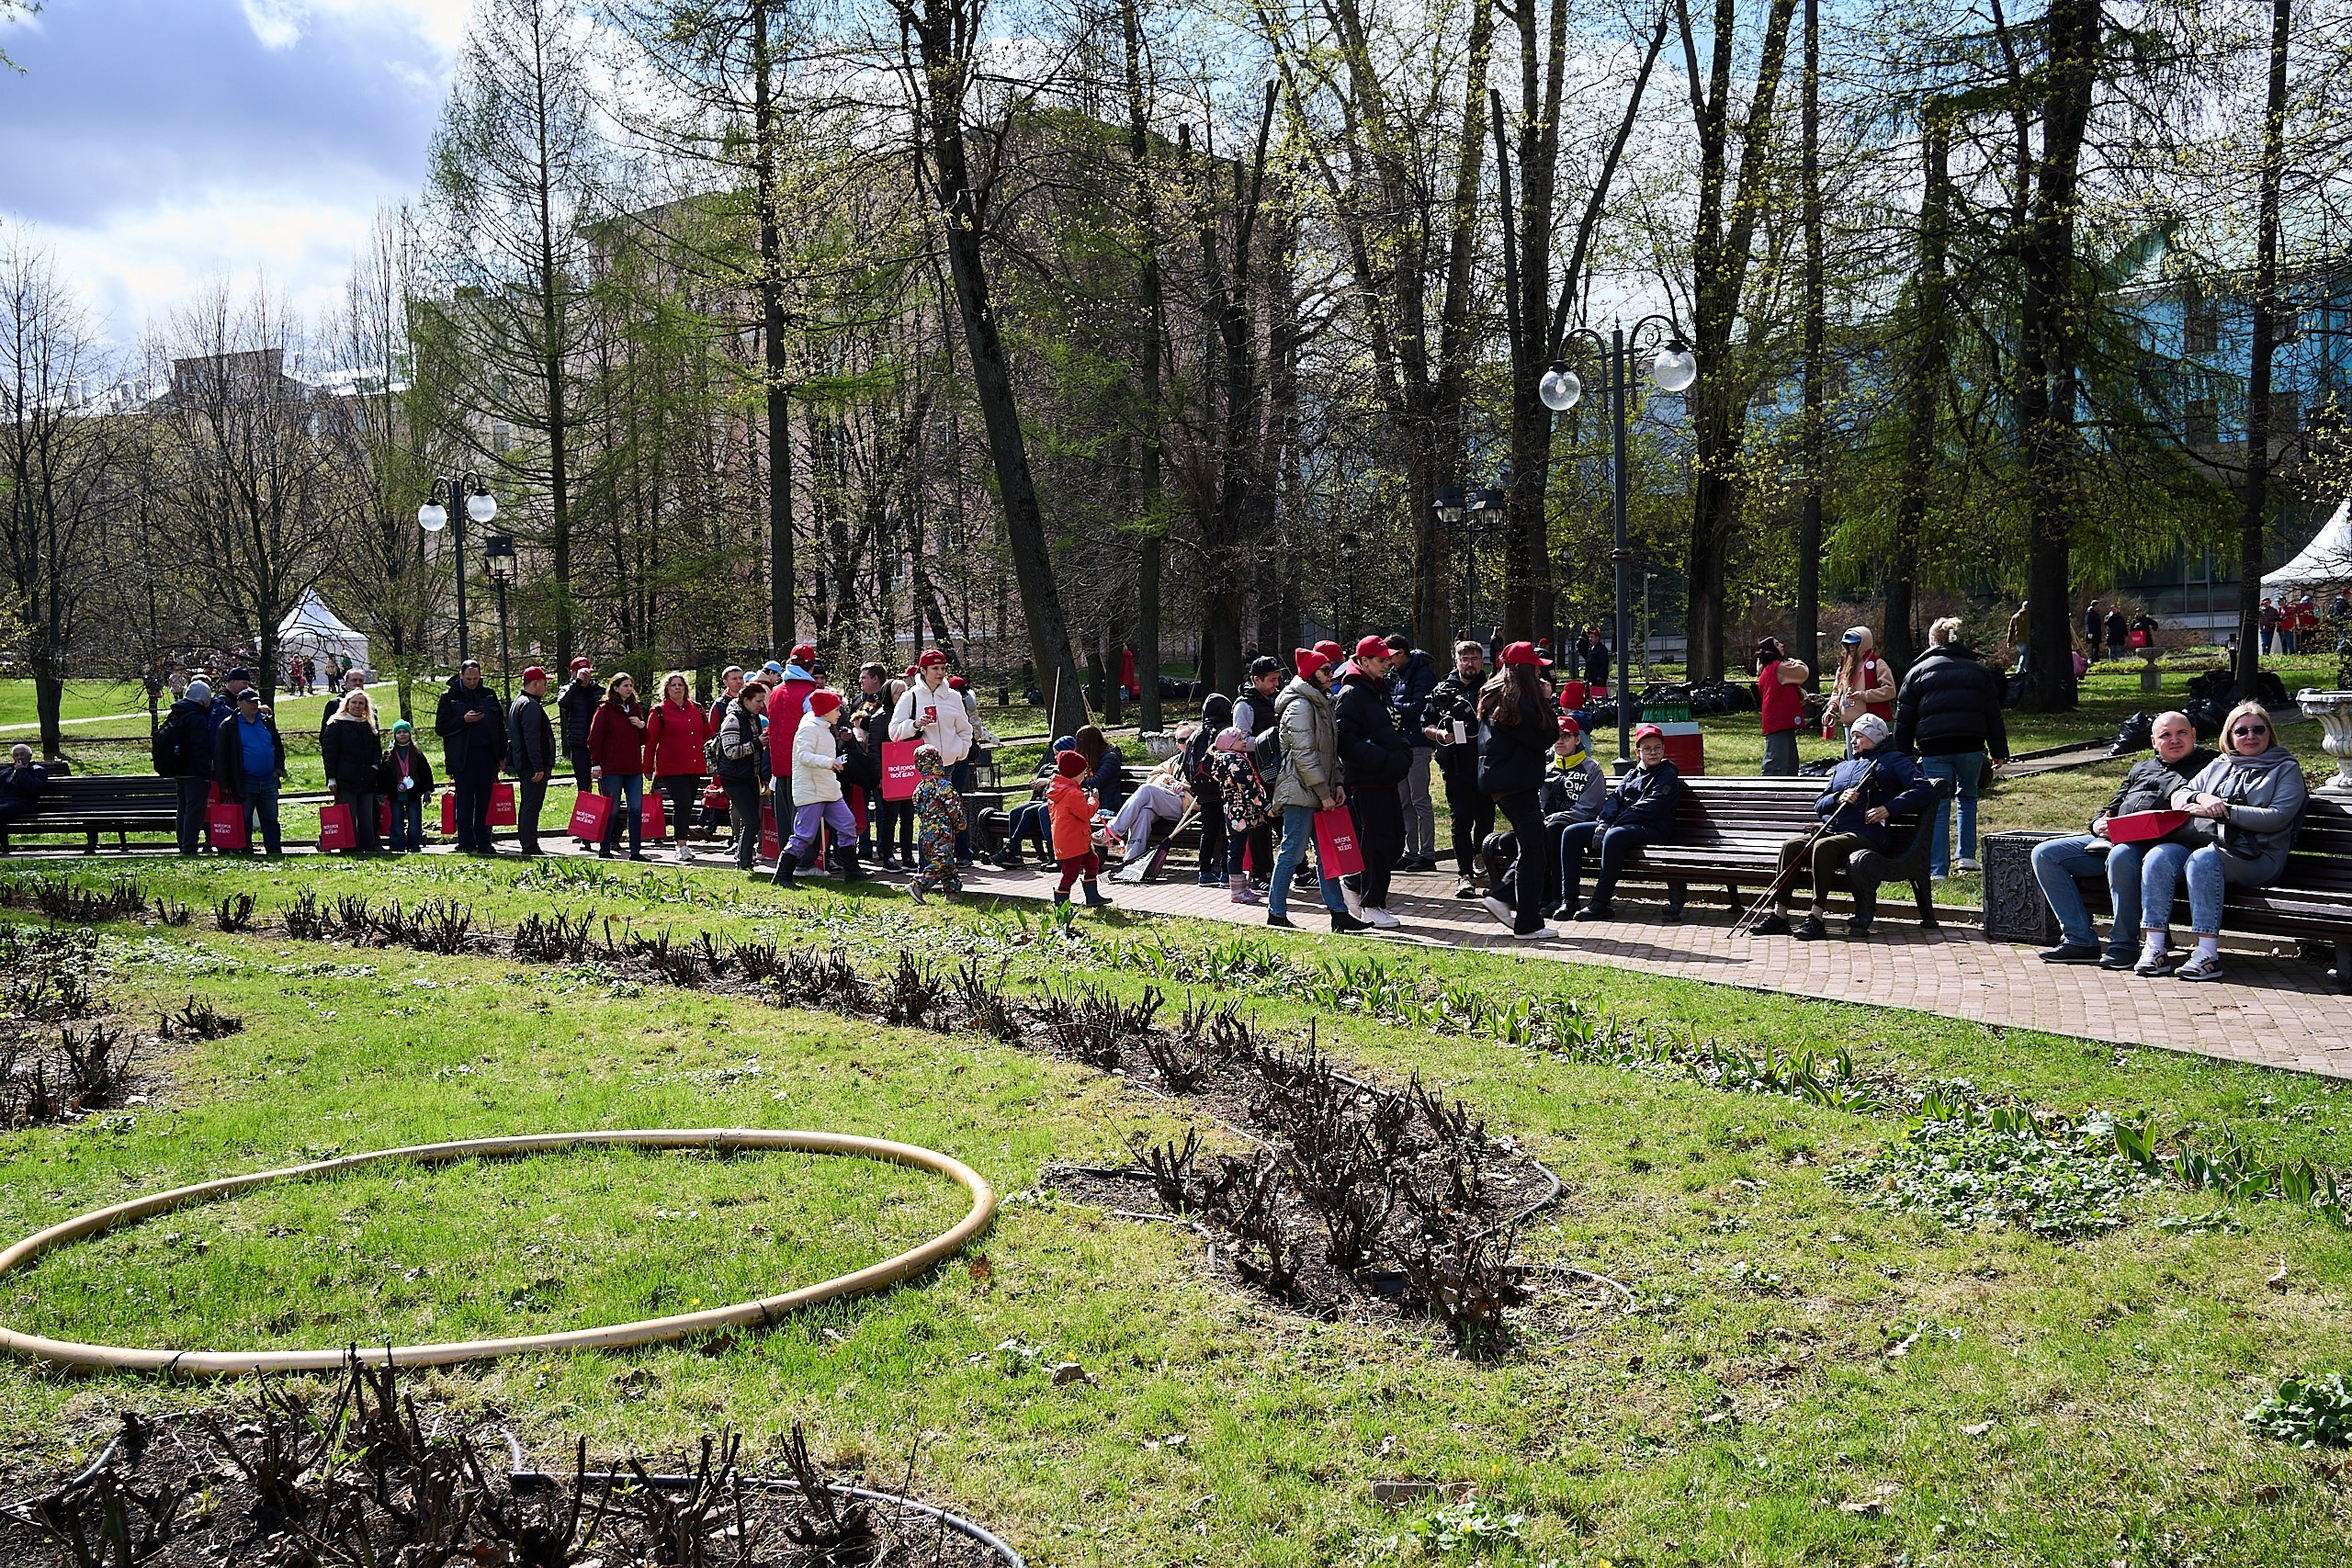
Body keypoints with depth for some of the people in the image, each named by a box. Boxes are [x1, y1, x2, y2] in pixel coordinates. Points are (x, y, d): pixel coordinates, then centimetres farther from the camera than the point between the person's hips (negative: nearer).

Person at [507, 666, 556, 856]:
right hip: (533, 765, -11)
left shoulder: (517, 704, 19)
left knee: (527, 805, 16)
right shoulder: (531, 706, -15)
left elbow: (512, 736, 25)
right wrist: (539, 767, -23)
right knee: (532, 805, -10)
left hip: (522, 764, 11)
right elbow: (532, 739, -22)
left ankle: (526, 844, 22)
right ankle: (530, 847, -10)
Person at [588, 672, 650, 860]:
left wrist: (642, 726, -1)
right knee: (611, 810, -1)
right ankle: (604, 850, 9)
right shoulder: (605, 709, -2)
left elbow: (643, 740, 20)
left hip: (634, 767, 5)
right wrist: (596, 765, -10)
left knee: (636, 809, 2)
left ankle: (635, 851, 7)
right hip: (612, 768, -5)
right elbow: (595, 739, -5)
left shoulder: (636, 709, 14)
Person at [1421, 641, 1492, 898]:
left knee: (1485, 817, 12)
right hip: (1457, 767, -2)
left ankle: (1481, 860, 35)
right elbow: (1426, 726, 8)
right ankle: (1465, 874, -8)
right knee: (1460, 820, -6)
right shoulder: (1441, 691, 7)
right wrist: (1440, 734, -12)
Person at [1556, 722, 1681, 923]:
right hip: (1618, 825, 8)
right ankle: (1568, 899, -16)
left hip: (1649, 829, -8)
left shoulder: (1667, 776, 1)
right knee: (1571, 833, -9)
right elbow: (1614, 799, 13)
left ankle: (1600, 903, -38)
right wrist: (1603, 823, -7)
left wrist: (1613, 825, -16)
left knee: (1613, 837, -40)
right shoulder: (1632, 775, 25)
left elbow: (1647, 808, -11)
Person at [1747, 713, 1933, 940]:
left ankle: (1816, 918, -35)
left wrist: (1888, 808, -12)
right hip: (1832, 831, 6)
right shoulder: (1843, 768, 31)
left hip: (1866, 833, -6)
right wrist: (1838, 798, -1)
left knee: (1823, 846, -34)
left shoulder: (1893, 760, 12)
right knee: (1791, 846, -20)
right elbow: (1818, 806, 22)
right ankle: (1779, 915, -24)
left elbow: (1924, 789, -3)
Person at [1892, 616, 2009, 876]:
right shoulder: (1979, 671, 13)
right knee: (1967, 796, 23)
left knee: (1938, 807, 0)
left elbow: (1904, 720, 6)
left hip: (1934, 750, -2)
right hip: (1970, 747, 2)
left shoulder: (1918, 672, 8)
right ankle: (1967, 855, 22)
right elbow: (1993, 715, 12)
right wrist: (1999, 751, 14)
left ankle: (1937, 870, -4)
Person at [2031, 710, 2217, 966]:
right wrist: (2098, 824, 5)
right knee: (2044, 854, -8)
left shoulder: (2207, 766, 10)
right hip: (2111, 839, 8)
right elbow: (2112, 806, 29)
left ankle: (2124, 944, -27)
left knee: (2120, 856, -41)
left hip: (2156, 845, -7)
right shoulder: (2141, 768, 31)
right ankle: (2080, 940, -13)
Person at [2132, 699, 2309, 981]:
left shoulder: (2286, 768, 12)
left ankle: (2208, 955, -40)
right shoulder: (2219, 765, 27)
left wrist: (2224, 810, -8)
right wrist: (2202, 798, -4)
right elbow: (2179, 795, 19)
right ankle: (2154, 948, -31)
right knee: (2158, 856, -26)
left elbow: (2277, 817, -3)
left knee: (2203, 859, -36)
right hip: (2204, 842, 5)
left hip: (2254, 855, -5)